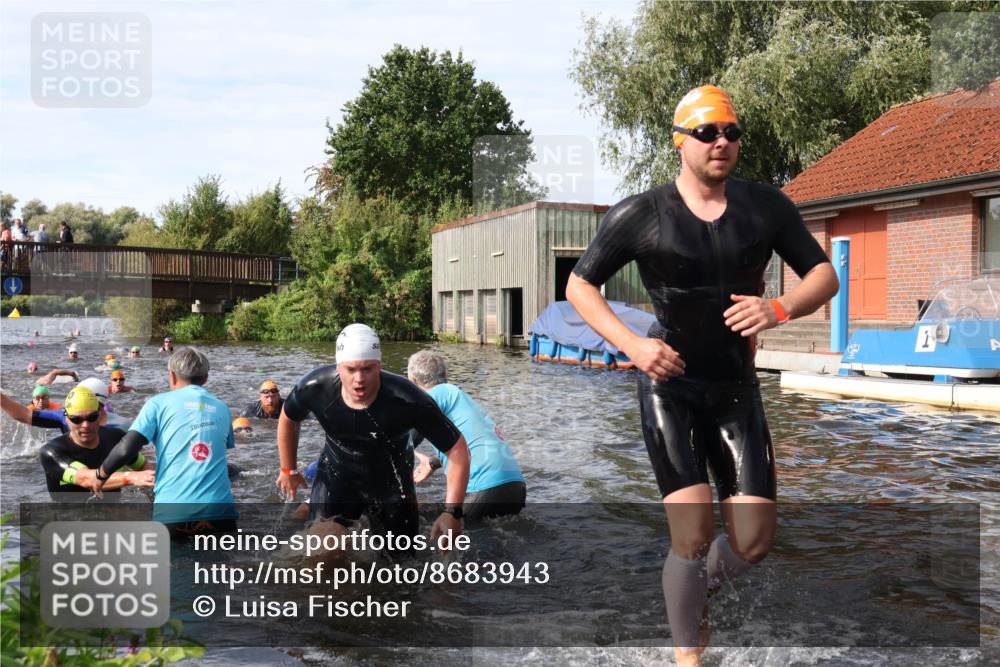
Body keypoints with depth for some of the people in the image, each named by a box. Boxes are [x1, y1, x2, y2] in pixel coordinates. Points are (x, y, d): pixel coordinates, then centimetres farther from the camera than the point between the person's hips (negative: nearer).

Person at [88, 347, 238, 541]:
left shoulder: (160, 403, 4)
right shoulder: (221, 408, 14)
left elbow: (126, 450, -4)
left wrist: (100, 476, 16)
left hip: (173, 513, -2)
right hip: (220, 511, 2)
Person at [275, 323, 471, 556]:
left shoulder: (408, 401, -34)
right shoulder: (315, 387, -26)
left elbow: (458, 449, -25)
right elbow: (288, 419, 0)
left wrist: (452, 512, -32)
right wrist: (288, 469, 11)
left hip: (391, 478, -1)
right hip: (336, 471, 1)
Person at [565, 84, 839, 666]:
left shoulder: (766, 206, 1)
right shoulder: (640, 215, -6)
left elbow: (824, 275, 5)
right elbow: (579, 285, 0)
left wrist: (779, 308, -17)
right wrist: (631, 344, -15)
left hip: (737, 387, 4)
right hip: (669, 383, -3)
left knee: (754, 542, 2)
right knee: (694, 534, -11)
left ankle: (694, 583, 36)